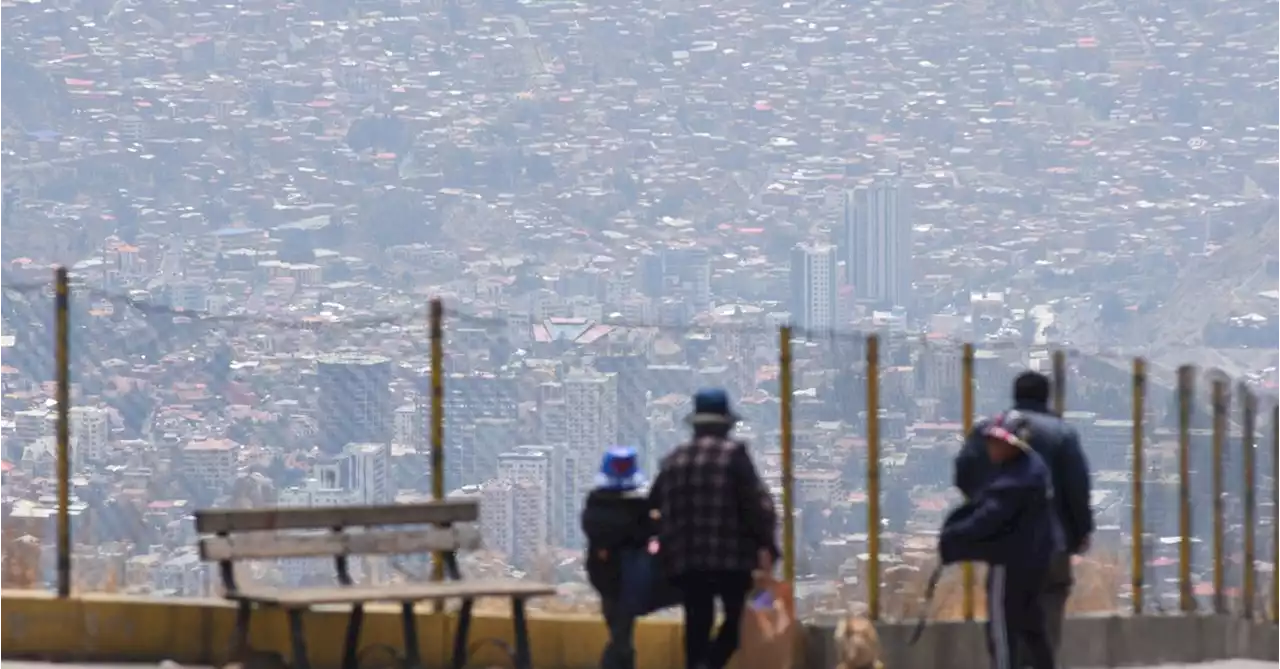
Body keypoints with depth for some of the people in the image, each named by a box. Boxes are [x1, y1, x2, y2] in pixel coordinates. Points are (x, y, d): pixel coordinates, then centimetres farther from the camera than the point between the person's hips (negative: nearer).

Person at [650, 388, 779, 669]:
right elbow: (755, 502, -11)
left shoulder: (673, 460, 13)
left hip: (686, 558, 5)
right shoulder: (733, 453, -4)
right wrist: (765, 545, -10)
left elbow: (653, 505, 18)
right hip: (730, 554, -5)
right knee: (736, 618, 4)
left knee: (697, 623, 10)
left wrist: (668, 546, 28)